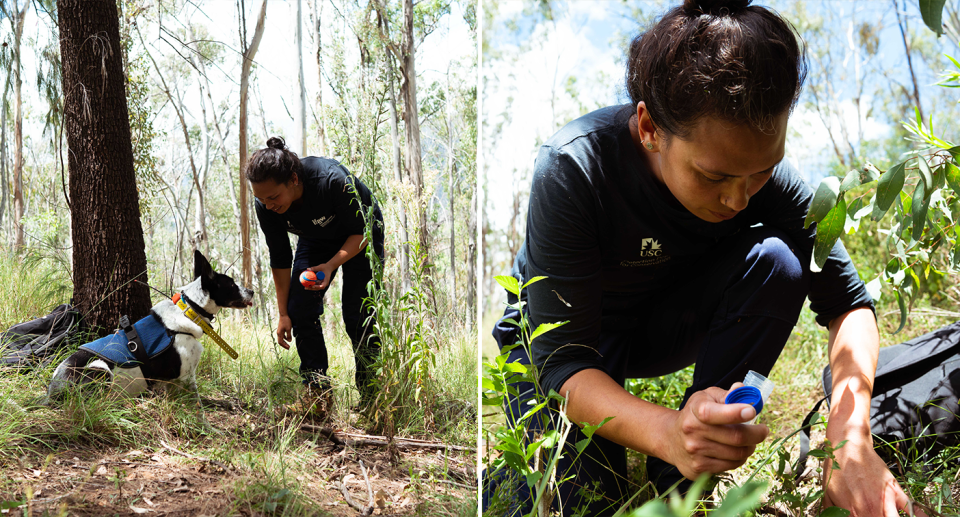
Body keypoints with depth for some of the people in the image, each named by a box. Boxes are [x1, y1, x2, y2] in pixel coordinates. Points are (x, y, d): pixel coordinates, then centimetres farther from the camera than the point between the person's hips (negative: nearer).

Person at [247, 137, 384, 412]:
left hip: (362, 236, -4)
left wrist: (331, 265, -39)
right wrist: (283, 314, -10)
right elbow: (280, 258, -12)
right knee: (299, 309, -10)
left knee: (358, 314, -12)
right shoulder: (265, 206, -25)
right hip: (316, 240, 4)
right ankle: (317, 389, -1)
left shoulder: (333, 181, -40)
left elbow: (361, 232, -25)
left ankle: (371, 395, 0)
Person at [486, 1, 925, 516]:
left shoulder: (761, 166, -22)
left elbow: (847, 302, -15)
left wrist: (851, 438, -34)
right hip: (552, 337, -3)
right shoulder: (571, 170, -34)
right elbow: (561, 360, -34)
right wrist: (666, 431, -54)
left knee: (778, 259, -25)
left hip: (664, 324, 4)